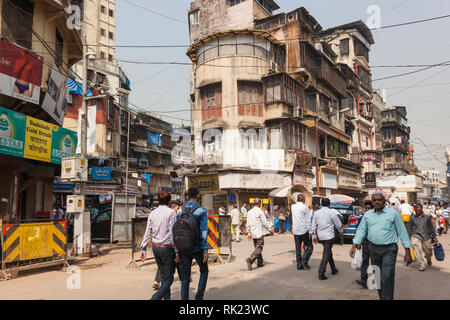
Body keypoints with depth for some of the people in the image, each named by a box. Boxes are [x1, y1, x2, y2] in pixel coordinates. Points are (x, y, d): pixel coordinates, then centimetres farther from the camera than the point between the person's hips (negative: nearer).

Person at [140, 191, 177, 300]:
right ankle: (156, 297, -17)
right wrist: (177, 251, -10)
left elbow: (148, 232, 8)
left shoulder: (152, 213, 7)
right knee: (168, 278, 0)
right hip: (167, 247, -6)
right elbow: (172, 233, -14)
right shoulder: (171, 212, -11)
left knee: (163, 276, 17)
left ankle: (167, 297, 22)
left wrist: (143, 249, 13)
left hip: (155, 247, 6)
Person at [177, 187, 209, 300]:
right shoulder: (202, 210, -8)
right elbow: (203, 231, -13)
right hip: (197, 248, -3)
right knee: (204, 271, 18)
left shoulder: (180, 210, 3)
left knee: (185, 277, 9)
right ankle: (199, 296, 8)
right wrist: (205, 250, -10)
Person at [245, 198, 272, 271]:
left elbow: (248, 224, 12)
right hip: (259, 233, -7)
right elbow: (265, 223, -10)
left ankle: (260, 263, 19)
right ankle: (250, 259, -21)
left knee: (257, 248, 15)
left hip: (253, 234, 7)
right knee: (259, 248, -5)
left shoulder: (249, 212, 8)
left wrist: (249, 233, 19)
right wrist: (270, 226, 10)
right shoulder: (260, 211, -13)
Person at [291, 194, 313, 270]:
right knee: (309, 246, 8)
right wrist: (309, 232, -6)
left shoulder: (293, 207, 7)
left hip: (295, 231, 5)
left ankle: (299, 265, 10)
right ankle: (304, 261, -6)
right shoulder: (305, 208, -8)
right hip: (304, 231, -5)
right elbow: (308, 221, -8)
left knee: (298, 248, 9)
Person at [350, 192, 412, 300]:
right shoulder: (367, 214, 9)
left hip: (389, 249, -4)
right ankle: (381, 297, 27)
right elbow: (361, 230, 8)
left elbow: (402, 232, -1)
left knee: (387, 277, -12)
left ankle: (387, 298, -3)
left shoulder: (393, 213, -1)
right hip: (373, 249, 4)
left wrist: (407, 252, -3)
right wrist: (354, 245, -4)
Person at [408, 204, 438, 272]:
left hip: (426, 237, 1)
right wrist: (408, 238, 6)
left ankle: (428, 259, 47)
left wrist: (434, 237, 3)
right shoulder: (412, 218, 2)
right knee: (418, 251, -17)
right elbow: (410, 228, 7)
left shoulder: (427, 217, 4)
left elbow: (431, 227, 8)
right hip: (416, 236, -1)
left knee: (428, 252, 11)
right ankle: (422, 266, -9)